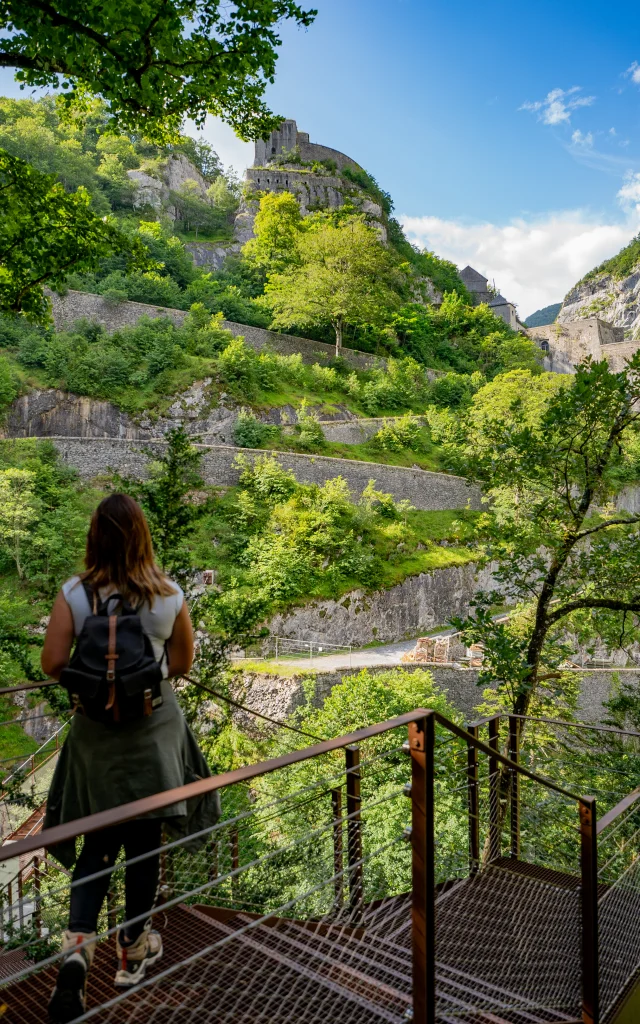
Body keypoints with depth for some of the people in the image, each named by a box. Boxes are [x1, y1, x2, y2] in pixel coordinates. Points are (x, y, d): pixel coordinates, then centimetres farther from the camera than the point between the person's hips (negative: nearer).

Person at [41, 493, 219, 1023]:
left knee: (99, 840, 19)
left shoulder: (74, 594, -12)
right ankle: (135, 948, 33)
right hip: (154, 728, 0)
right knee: (144, 839, 16)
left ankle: (77, 944, 2)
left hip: (96, 731, 1)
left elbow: (52, 665, -11)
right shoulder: (170, 596, -11)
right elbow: (182, 664, -2)